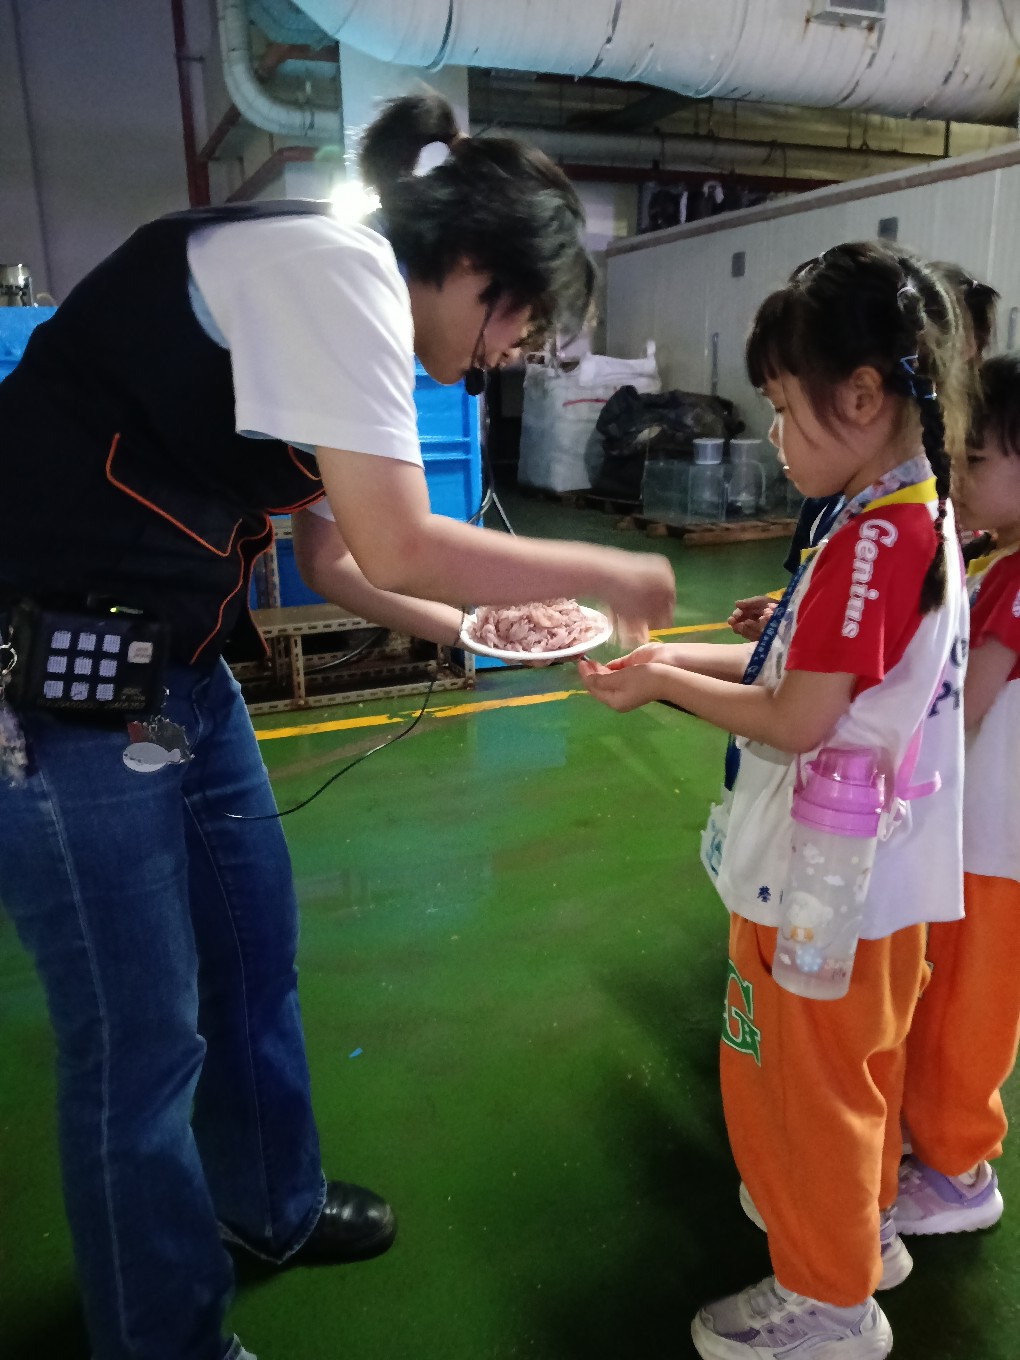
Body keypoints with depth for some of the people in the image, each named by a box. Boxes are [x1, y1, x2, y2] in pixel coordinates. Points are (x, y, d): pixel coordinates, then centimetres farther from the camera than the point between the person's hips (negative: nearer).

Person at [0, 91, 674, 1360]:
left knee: (253, 948, 20)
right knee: (141, 1038, 5)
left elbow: (332, 560, 17)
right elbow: (397, 551, -21)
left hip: (176, 669, 10)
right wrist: (605, 570, -8)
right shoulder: (339, 263, -15)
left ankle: (273, 1208, 46)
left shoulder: (338, 294, 14)